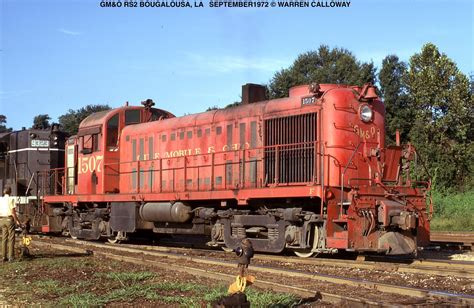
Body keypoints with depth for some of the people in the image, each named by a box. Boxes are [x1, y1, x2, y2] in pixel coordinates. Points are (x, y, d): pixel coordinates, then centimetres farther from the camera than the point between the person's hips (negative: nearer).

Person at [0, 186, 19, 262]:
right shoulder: (11, 199, -9)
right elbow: (13, 211, -13)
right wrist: (17, 220, -6)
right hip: (9, 219, -5)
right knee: (11, 238, -1)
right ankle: (11, 257, -4)